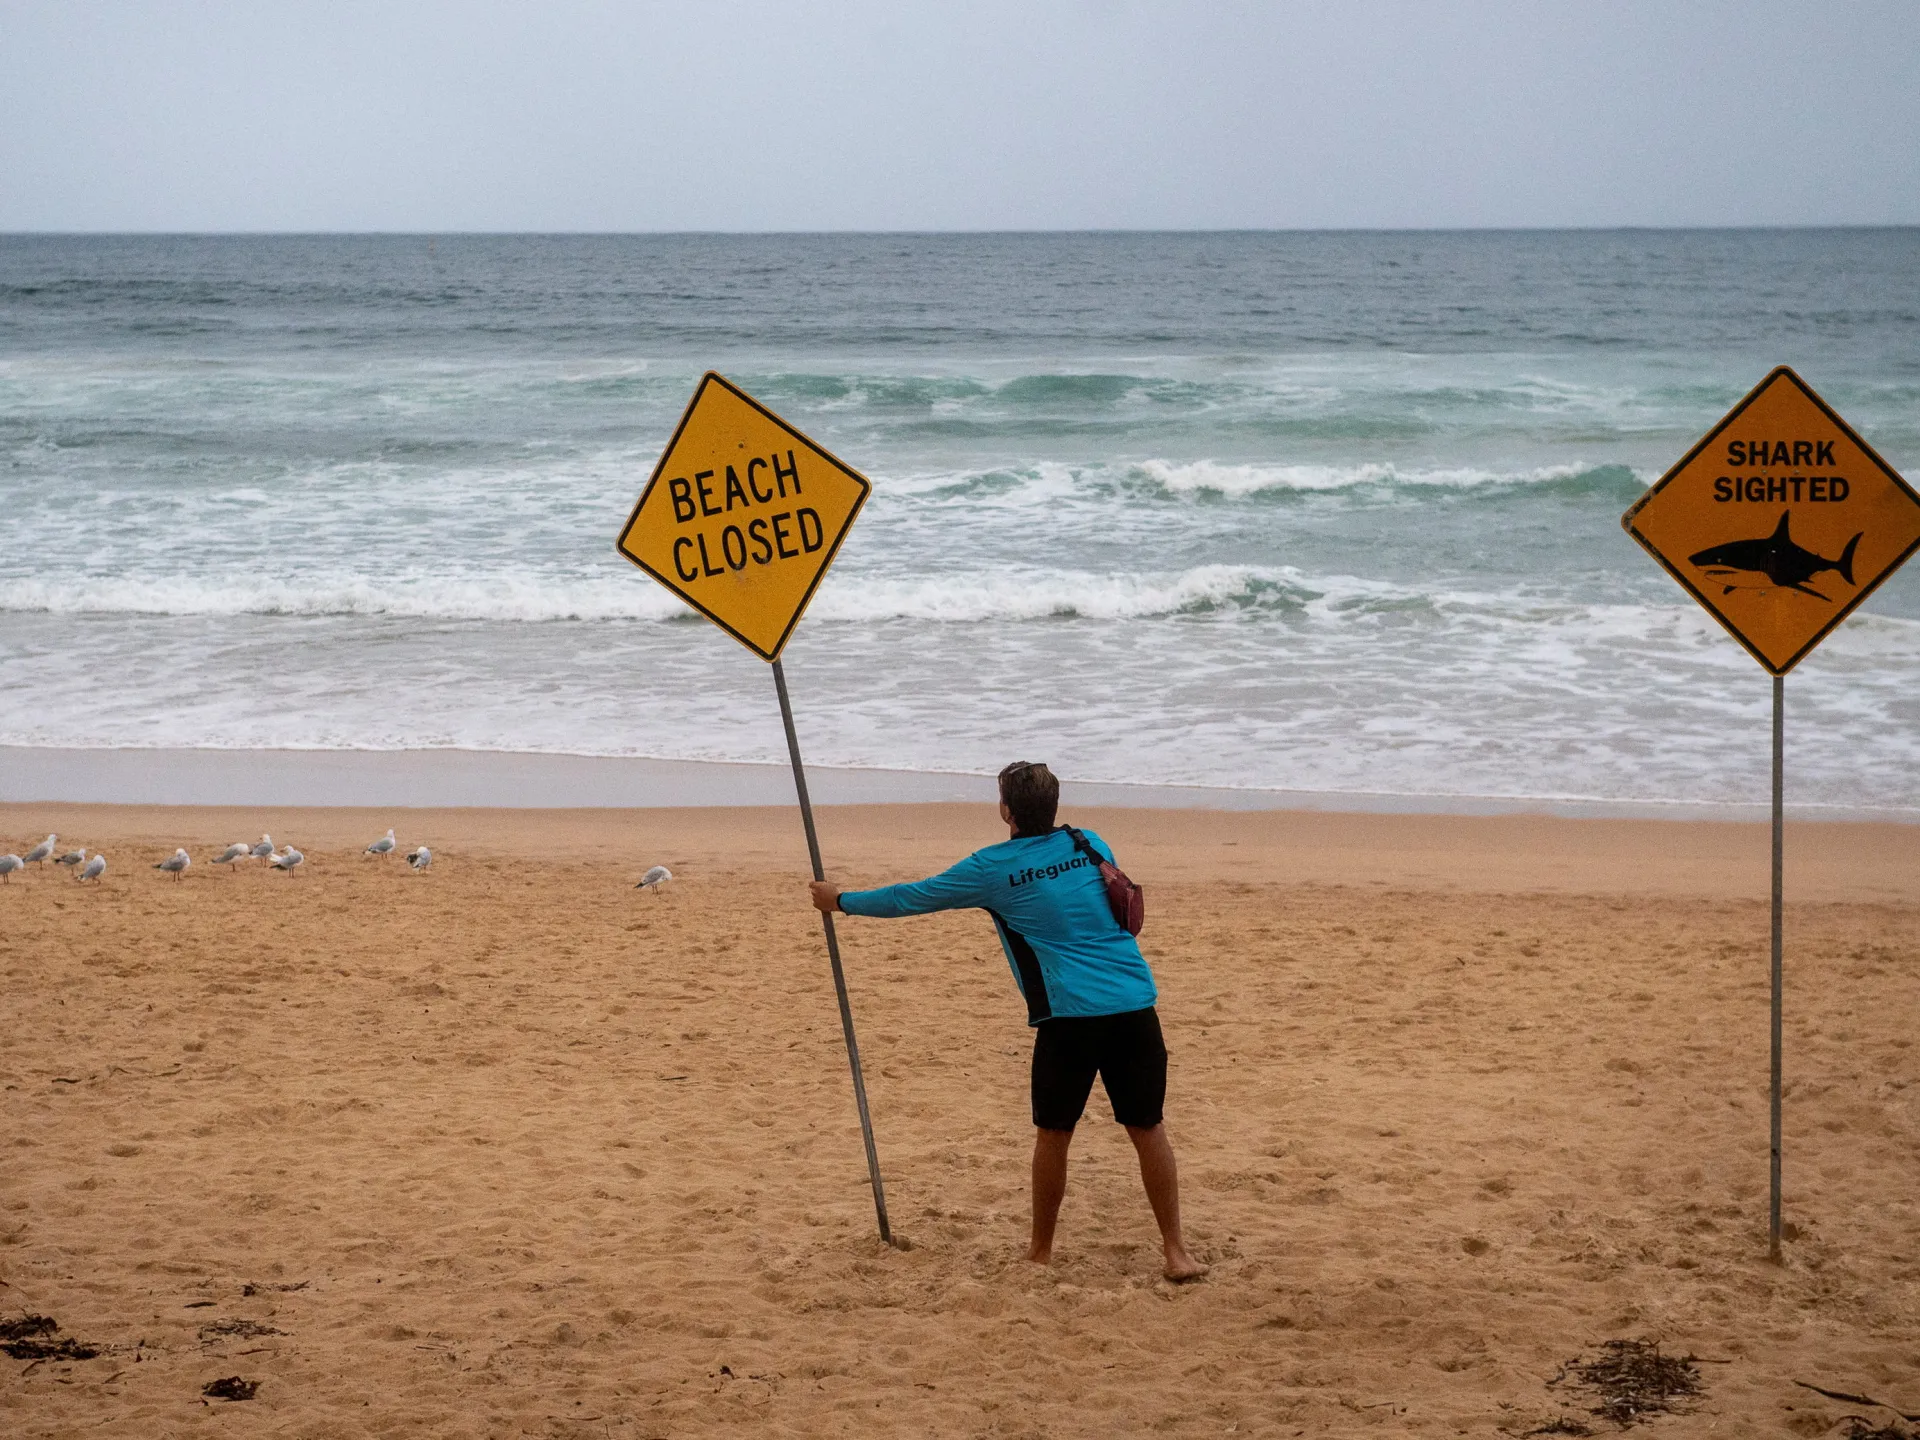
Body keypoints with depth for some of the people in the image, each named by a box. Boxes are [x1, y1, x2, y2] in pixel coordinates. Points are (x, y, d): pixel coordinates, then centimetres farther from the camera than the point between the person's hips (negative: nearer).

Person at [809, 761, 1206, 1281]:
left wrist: (841, 900, 27)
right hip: (1136, 1004, 4)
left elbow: (912, 897, 13)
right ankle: (1176, 1252, 6)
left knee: (1053, 1133, 12)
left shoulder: (995, 868, 2)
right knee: (1147, 1128, 8)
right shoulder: (1090, 844, 14)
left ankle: (1041, 1250, 23)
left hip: (1072, 1014, -3)